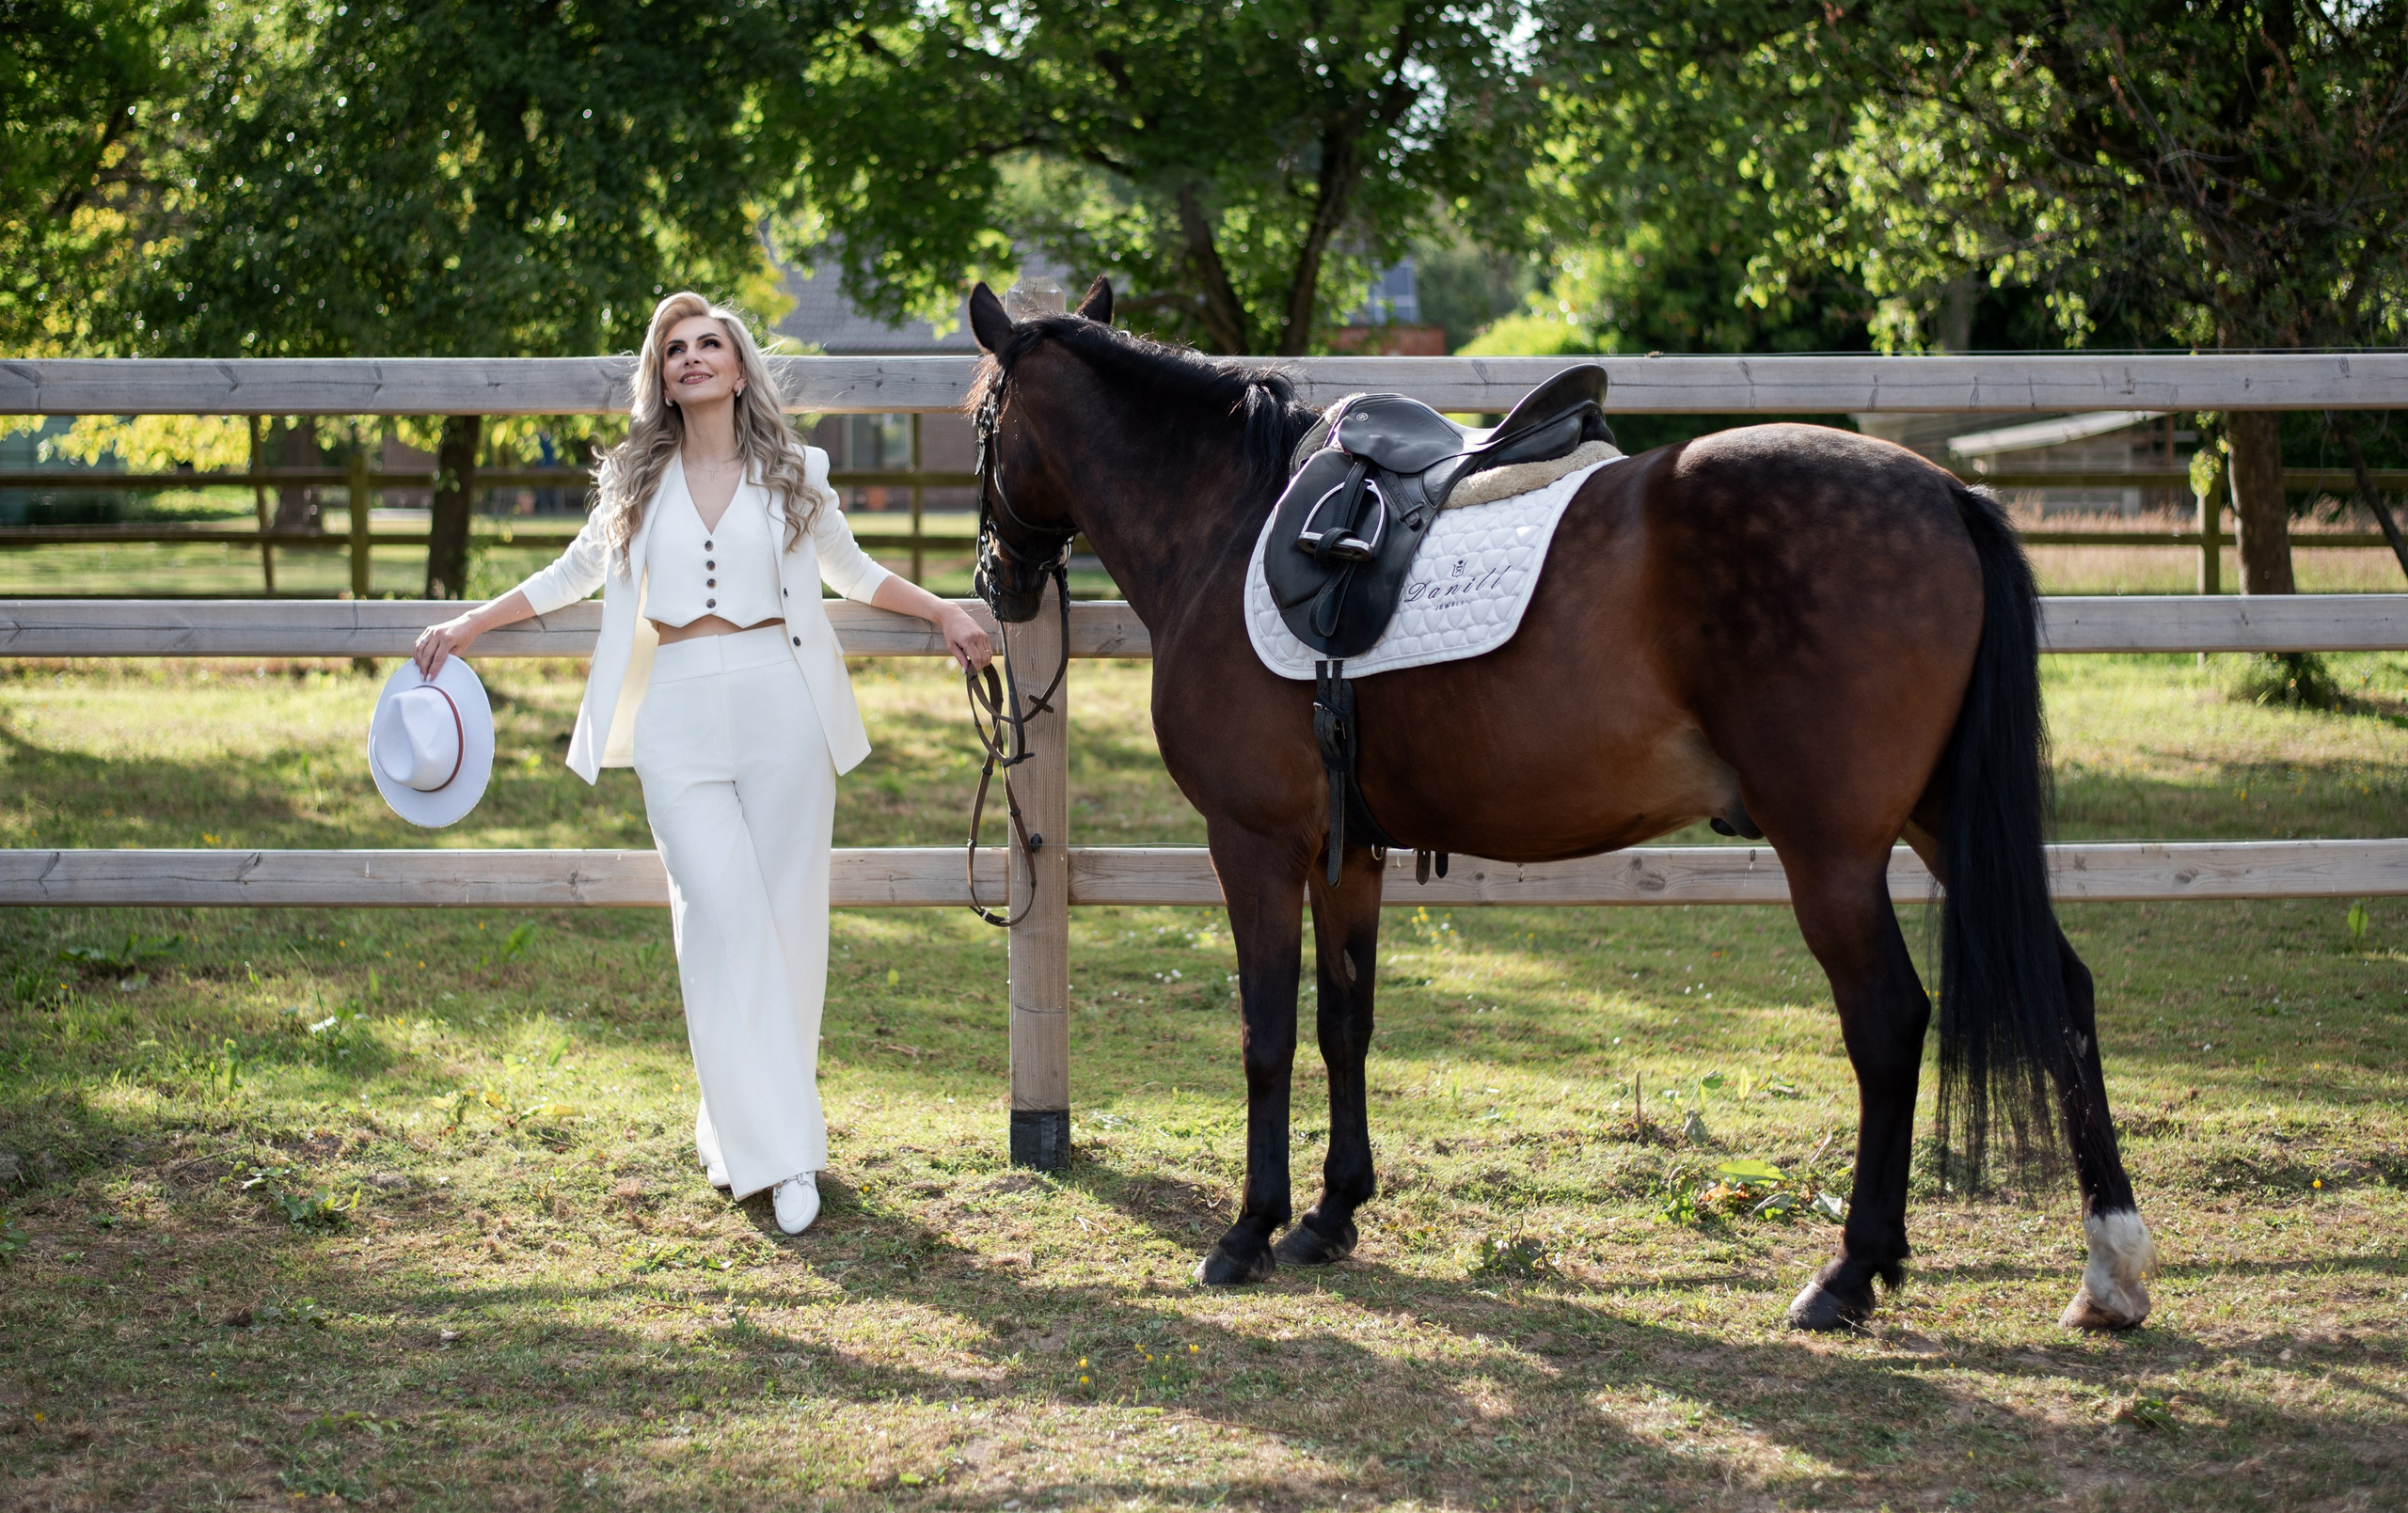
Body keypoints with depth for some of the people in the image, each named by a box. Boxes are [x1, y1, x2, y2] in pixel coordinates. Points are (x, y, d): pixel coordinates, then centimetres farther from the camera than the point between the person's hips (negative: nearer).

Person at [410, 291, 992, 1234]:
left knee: (786, 915, 0)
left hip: (781, 705, 1)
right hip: (679, 713, 0)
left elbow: (852, 572, 24)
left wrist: (943, 613, 17)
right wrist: (469, 626, 21)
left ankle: (737, 1127, 12)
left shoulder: (793, 475, 10)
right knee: (724, 917, -11)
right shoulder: (637, 482, 11)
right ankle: (773, 1149, -10)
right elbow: (575, 574, 24)